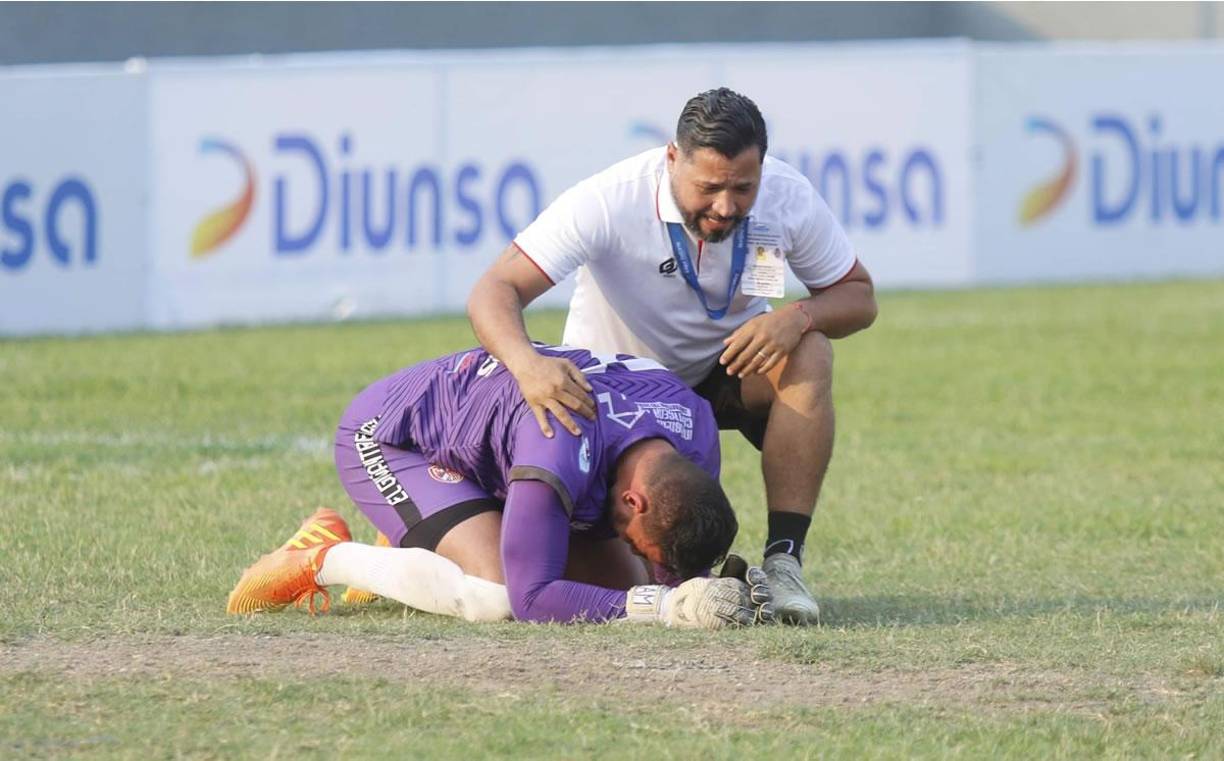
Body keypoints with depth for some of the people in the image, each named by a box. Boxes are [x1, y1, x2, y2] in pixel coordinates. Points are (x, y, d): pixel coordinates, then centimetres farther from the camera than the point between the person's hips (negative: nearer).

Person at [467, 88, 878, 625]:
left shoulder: (790, 199, -21)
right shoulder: (610, 202, -31)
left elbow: (857, 297, -8)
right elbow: (496, 291, -34)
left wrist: (800, 316, -32)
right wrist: (527, 364, -56)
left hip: (724, 372, 2)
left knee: (808, 356, -31)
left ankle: (783, 559, -28)